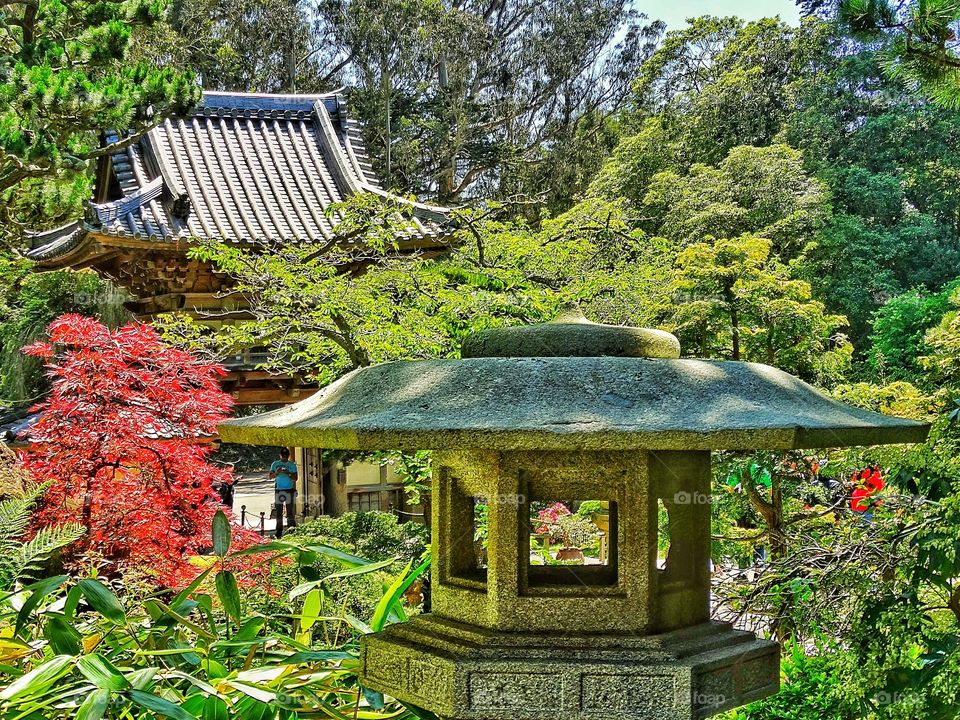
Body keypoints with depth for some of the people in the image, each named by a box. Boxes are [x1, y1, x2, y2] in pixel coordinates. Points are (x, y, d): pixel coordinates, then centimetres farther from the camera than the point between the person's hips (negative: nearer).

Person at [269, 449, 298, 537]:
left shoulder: (292, 464, 5)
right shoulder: (275, 464, 9)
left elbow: (295, 478, 0)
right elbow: (270, 477, 5)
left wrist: (288, 473, -17)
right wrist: (276, 472, -14)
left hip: (289, 490, -2)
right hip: (278, 490, 2)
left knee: (290, 511, -4)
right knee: (279, 512, 3)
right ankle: (279, 531, 8)